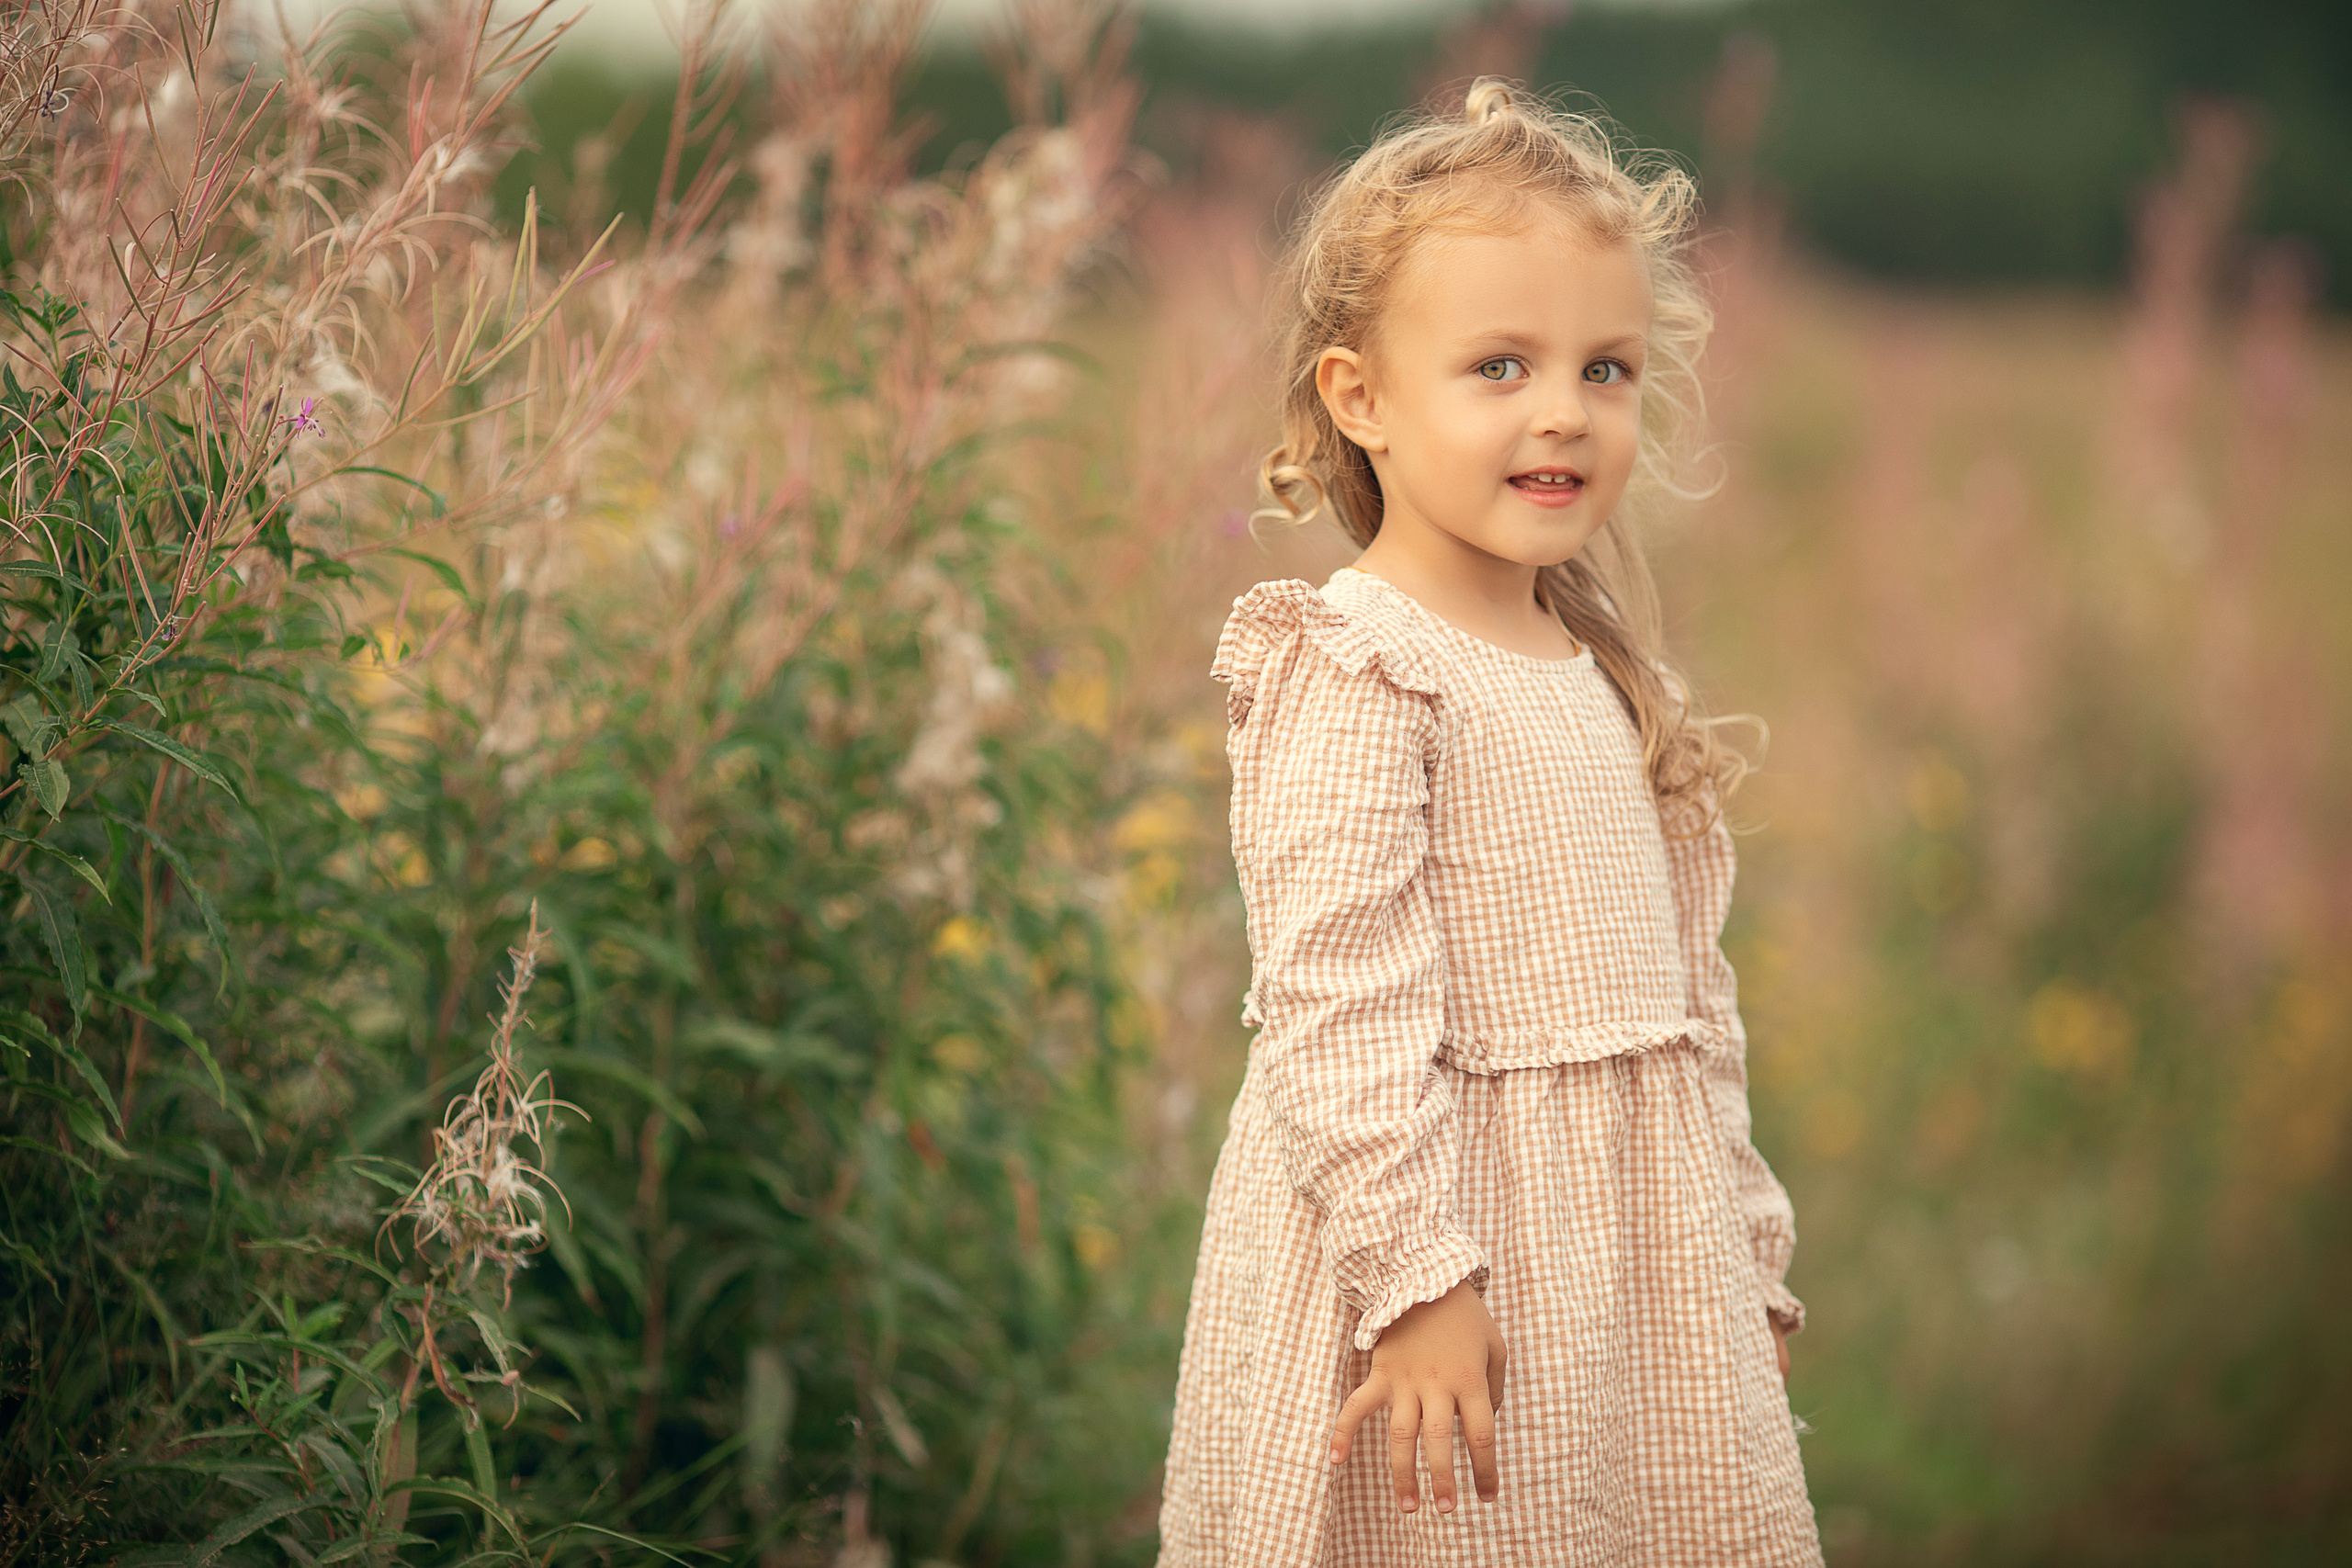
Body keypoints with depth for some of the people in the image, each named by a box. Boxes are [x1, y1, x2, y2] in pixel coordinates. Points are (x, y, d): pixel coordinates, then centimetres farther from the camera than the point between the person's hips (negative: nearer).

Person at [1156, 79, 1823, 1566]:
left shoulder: (1607, 680, 11)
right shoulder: (1355, 675, -15)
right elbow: (1337, 1007, -21)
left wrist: (1748, 1258, 19)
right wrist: (1414, 1274, -24)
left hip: (1638, 1260, 8)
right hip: (1440, 1231, -8)